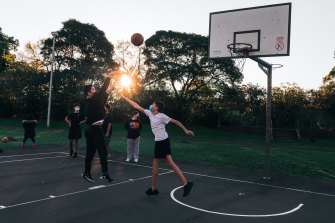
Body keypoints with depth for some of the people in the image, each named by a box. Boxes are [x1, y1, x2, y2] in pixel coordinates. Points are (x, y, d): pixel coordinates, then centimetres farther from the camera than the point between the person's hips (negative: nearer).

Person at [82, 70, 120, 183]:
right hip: (95, 129, -9)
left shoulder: (88, 102, 11)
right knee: (102, 152, -4)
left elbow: (102, 101, 22)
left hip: (89, 128, 9)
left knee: (90, 152, 12)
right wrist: (109, 76, -16)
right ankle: (105, 174, -1)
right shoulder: (92, 100, -13)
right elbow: (101, 91, -19)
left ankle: (87, 173, 16)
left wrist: (108, 91, 26)